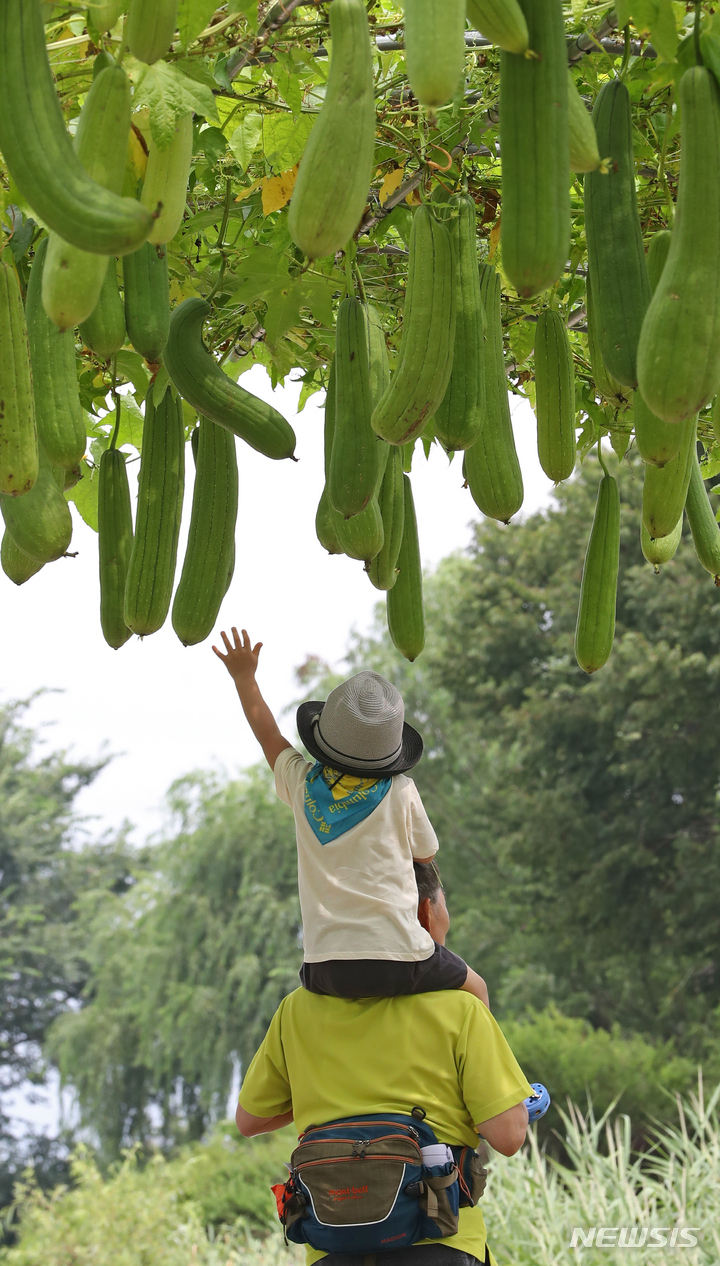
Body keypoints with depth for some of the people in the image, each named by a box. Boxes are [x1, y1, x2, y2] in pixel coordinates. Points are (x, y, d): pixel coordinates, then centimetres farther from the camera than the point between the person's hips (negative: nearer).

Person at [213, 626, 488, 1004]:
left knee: (303, 997, 37)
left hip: (326, 971, 3)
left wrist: (244, 676, 38)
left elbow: (266, 731, 23)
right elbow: (426, 854, 16)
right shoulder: (401, 793, -2)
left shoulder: (303, 785, 5)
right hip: (401, 962, -3)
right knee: (474, 989, 23)